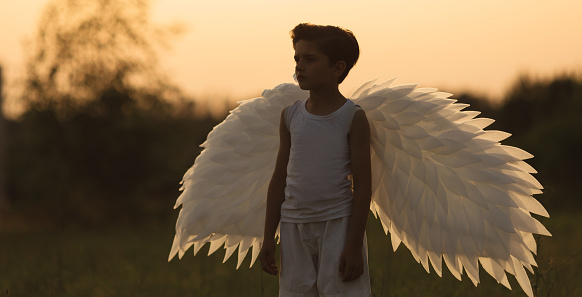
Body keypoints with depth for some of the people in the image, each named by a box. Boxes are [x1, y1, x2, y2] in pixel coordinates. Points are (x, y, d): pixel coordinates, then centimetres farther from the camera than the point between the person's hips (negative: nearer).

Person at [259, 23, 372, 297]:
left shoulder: (353, 118, -5)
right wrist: (268, 237, 9)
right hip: (294, 226, 4)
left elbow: (362, 184, -6)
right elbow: (279, 178, 11)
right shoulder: (291, 116, 7)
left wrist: (354, 245, -10)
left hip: (337, 224, -4)